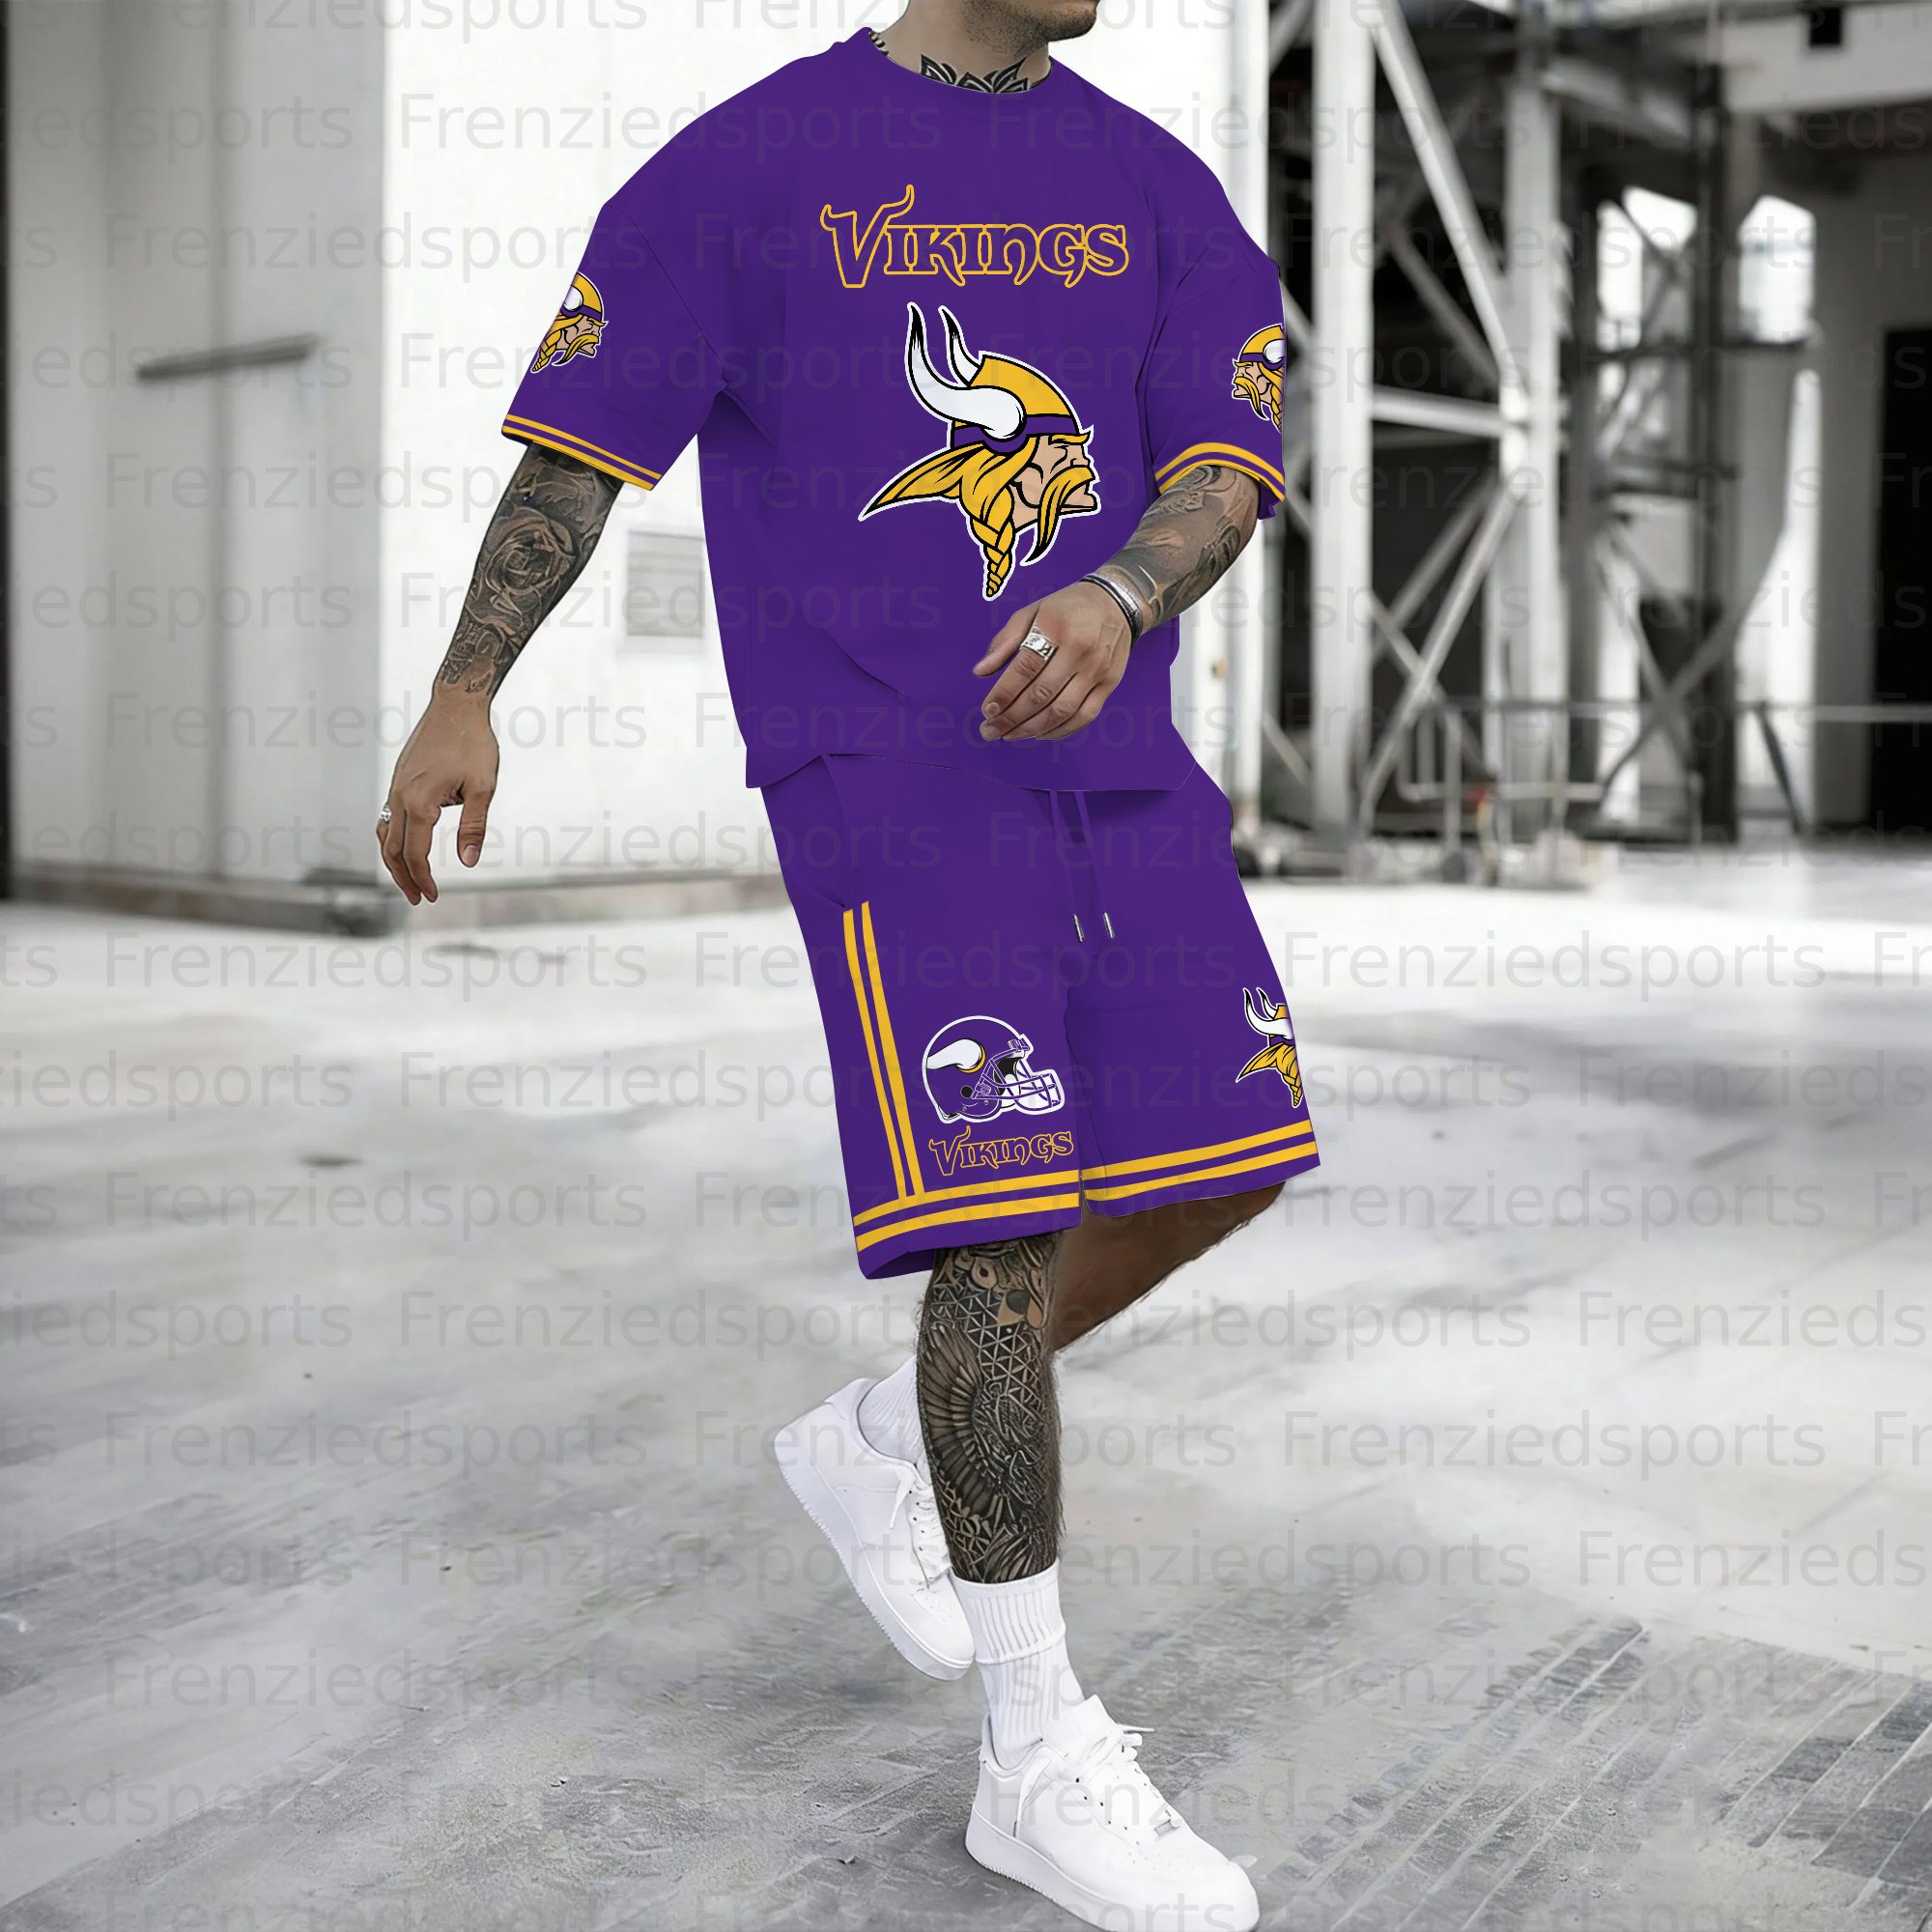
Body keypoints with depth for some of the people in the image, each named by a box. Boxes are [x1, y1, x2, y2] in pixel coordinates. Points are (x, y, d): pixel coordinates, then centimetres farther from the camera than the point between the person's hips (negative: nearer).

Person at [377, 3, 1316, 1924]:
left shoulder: (1155, 187, 12)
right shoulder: (758, 161, 0)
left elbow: (1229, 459, 3)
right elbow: (580, 441, 1)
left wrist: (1117, 595, -18)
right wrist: (463, 696, -3)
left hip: (1117, 757, 7)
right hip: (881, 761, -6)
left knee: (1218, 1162, 4)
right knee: (1007, 1215, -12)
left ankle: (875, 1445, 26)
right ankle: (1039, 1761, 2)